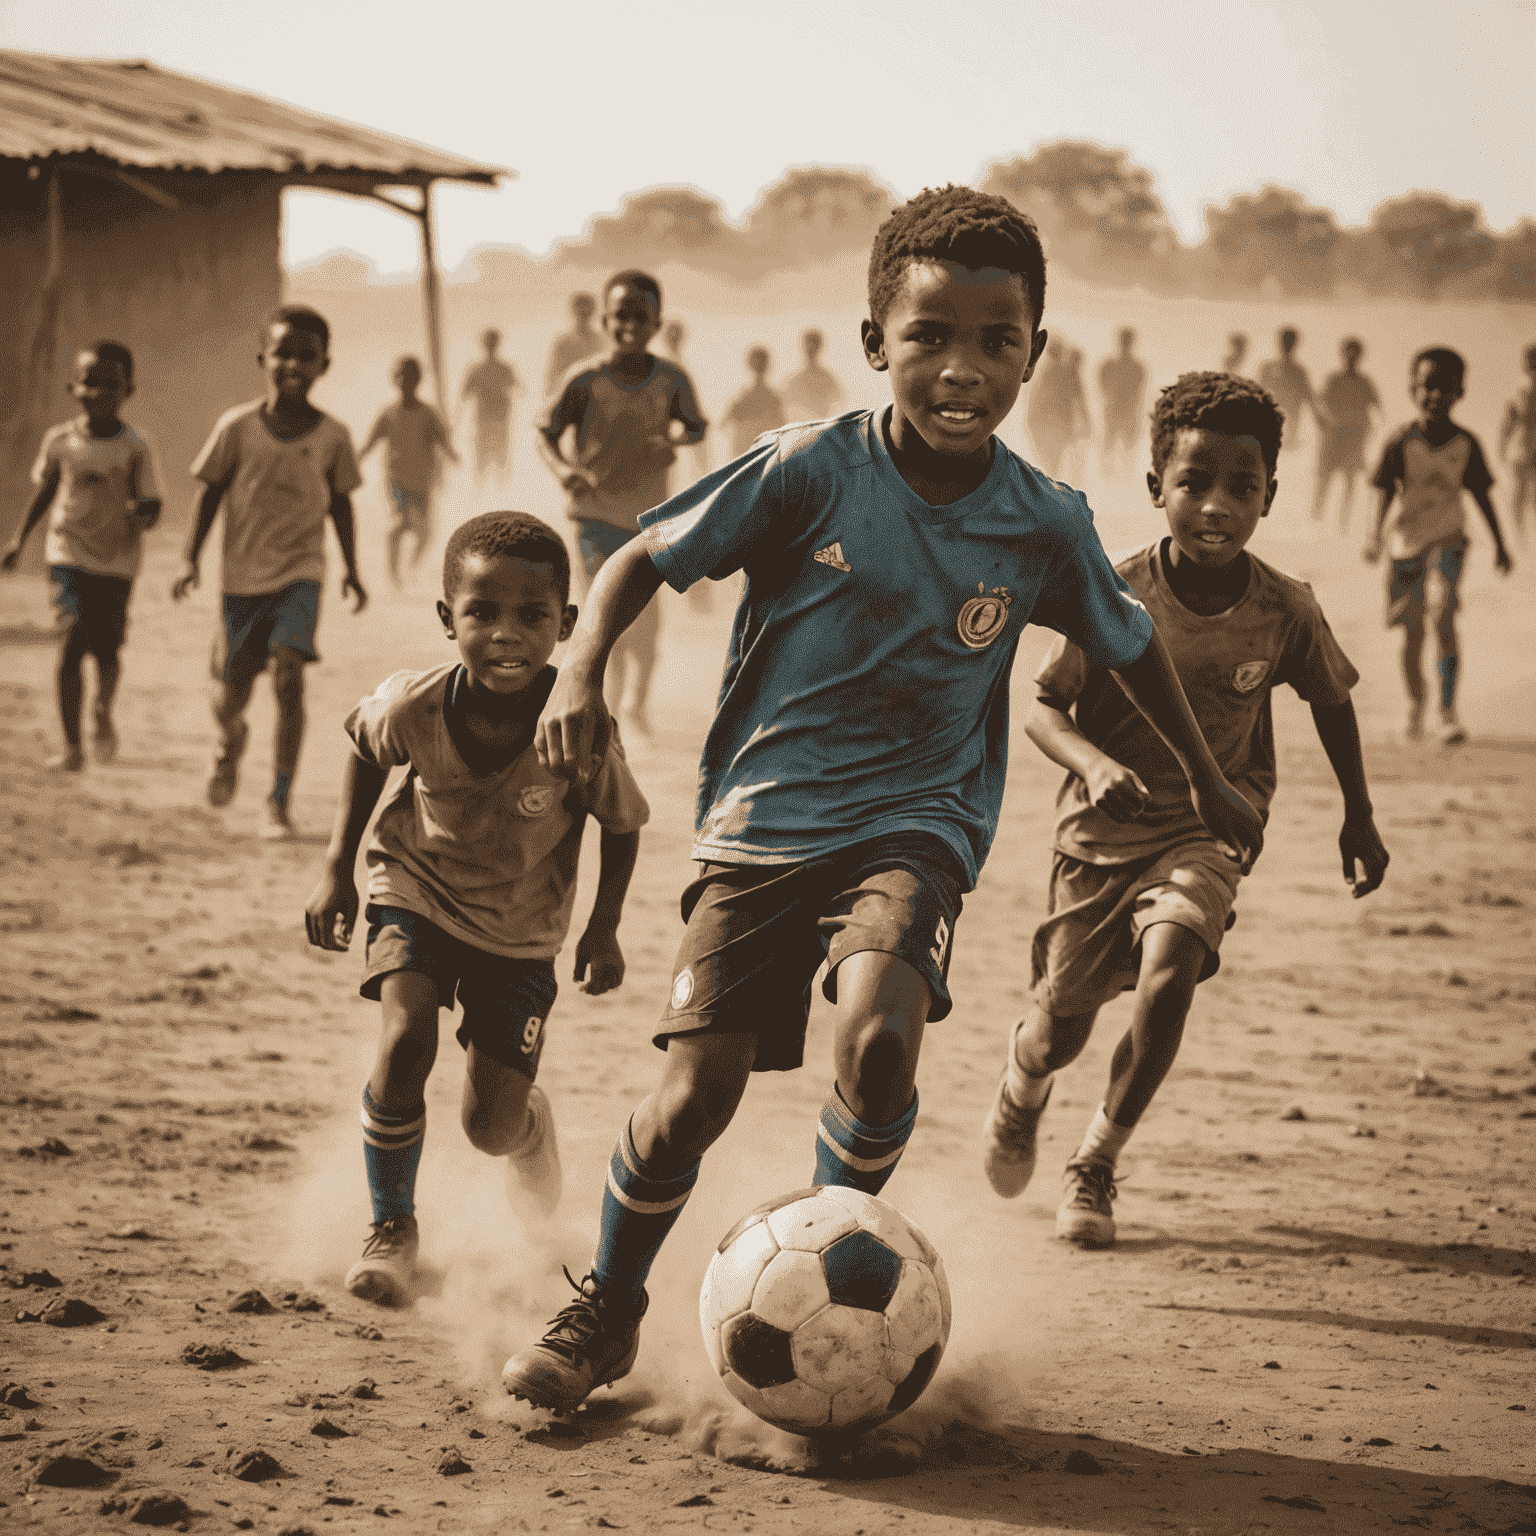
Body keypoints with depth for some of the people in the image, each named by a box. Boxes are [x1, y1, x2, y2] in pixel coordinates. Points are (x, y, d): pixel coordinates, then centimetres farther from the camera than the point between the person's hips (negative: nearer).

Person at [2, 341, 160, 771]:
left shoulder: (135, 448, -7)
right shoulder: (59, 440, -2)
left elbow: (150, 504, -7)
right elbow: (45, 490, 13)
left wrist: (141, 517, -29)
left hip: (117, 561, 0)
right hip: (70, 554, 0)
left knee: (106, 648, 3)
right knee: (73, 639, -14)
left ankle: (102, 711, 37)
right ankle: (72, 746, -7)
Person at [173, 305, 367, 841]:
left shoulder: (332, 436, -3)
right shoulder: (237, 426, -7)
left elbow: (340, 505, 9)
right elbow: (211, 493, 1)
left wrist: (351, 571, 9)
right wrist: (191, 560, -4)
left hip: (300, 575, -1)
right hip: (242, 576, 1)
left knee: (288, 675, -20)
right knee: (230, 692, 7)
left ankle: (279, 802, -13)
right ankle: (231, 739, 46)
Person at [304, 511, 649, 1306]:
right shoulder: (412, 708, -27)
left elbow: (622, 825, -9)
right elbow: (365, 753, -1)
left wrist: (603, 929, -10)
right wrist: (337, 869, -4)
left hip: (522, 928, 0)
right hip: (417, 892, 0)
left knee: (490, 1128, 3)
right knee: (404, 1046, -24)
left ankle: (532, 1121, 45)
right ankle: (391, 1227, 1)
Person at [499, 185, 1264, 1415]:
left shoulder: (1044, 524, -4)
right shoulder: (810, 471, -11)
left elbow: (1132, 645, 15)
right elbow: (647, 558, -1)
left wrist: (1209, 782, 25)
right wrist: (583, 667, -18)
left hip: (914, 822, 1)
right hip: (762, 814, -1)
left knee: (878, 1033, -28)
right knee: (696, 1092, -8)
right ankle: (606, 1316, 20)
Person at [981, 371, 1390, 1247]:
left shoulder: (1286, 610, -13)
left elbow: (1333, 700, 6)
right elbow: (1043, 708, -11)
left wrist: (1359, 816, 12)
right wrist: (1093, 764, -31)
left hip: (1208, 828, 0)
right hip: (1104, 827, 0)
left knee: (1171, 963, -28)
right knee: (1063, 1027, 8)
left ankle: (1098, 1166, -6)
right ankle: (1023, 1085, 50)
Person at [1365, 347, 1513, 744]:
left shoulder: (1466, 443, -3)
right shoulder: (1401, 441, -8)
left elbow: (1480, 494, 6)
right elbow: (1386, 490, -6)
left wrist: (1499, 544, 10)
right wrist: (1377, 534, -21)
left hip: (1447, 537, 0)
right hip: (1406, 537, 0)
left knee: (1443, 618, -17)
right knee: (1412, 631, 8)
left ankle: (1448, 711, -13)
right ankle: (1415, 703, 31)